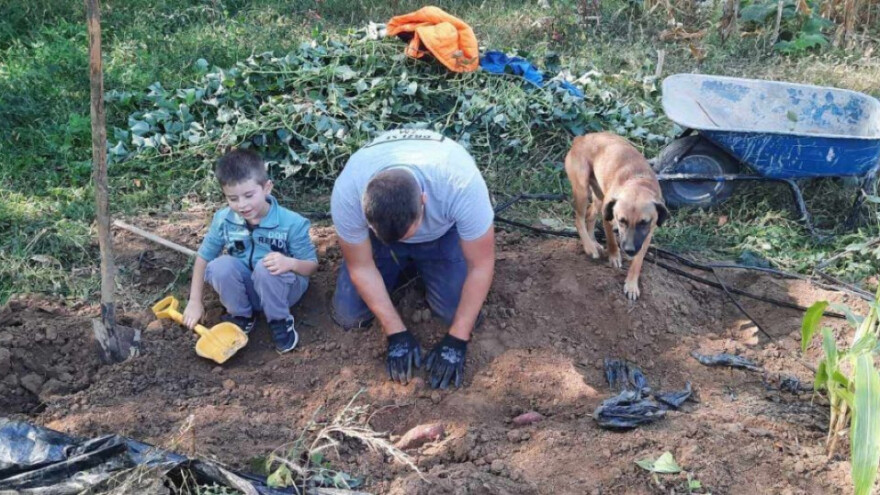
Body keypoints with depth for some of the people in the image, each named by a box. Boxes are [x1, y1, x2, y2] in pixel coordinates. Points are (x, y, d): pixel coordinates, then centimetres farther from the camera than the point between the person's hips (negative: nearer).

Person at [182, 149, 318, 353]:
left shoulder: (291, 222, -21)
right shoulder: (223, 220, -11)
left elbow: (312, 265, -13)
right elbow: (203, 257, 2)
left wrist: (290, 263, -36)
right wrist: (195, 302, -1)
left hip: (282, 288, -3)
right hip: (246, 289, 3)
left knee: (265, 268, -35)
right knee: (220, 266, -27)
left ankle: (280, 321, -10)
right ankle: (241, 316, -2)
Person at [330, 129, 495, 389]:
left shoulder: (462, 185, -43)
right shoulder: (347, 193, -38)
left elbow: (481, 266, -27)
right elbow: (361, 267, -20)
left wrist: (456, 340, -24)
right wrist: (396, 333, -19)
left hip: (442, 232, -1)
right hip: (376, 232, 1)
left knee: (461, 315, -14)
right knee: (348, 316, -9)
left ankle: (418, 266, 15)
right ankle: (406, 266, 17)